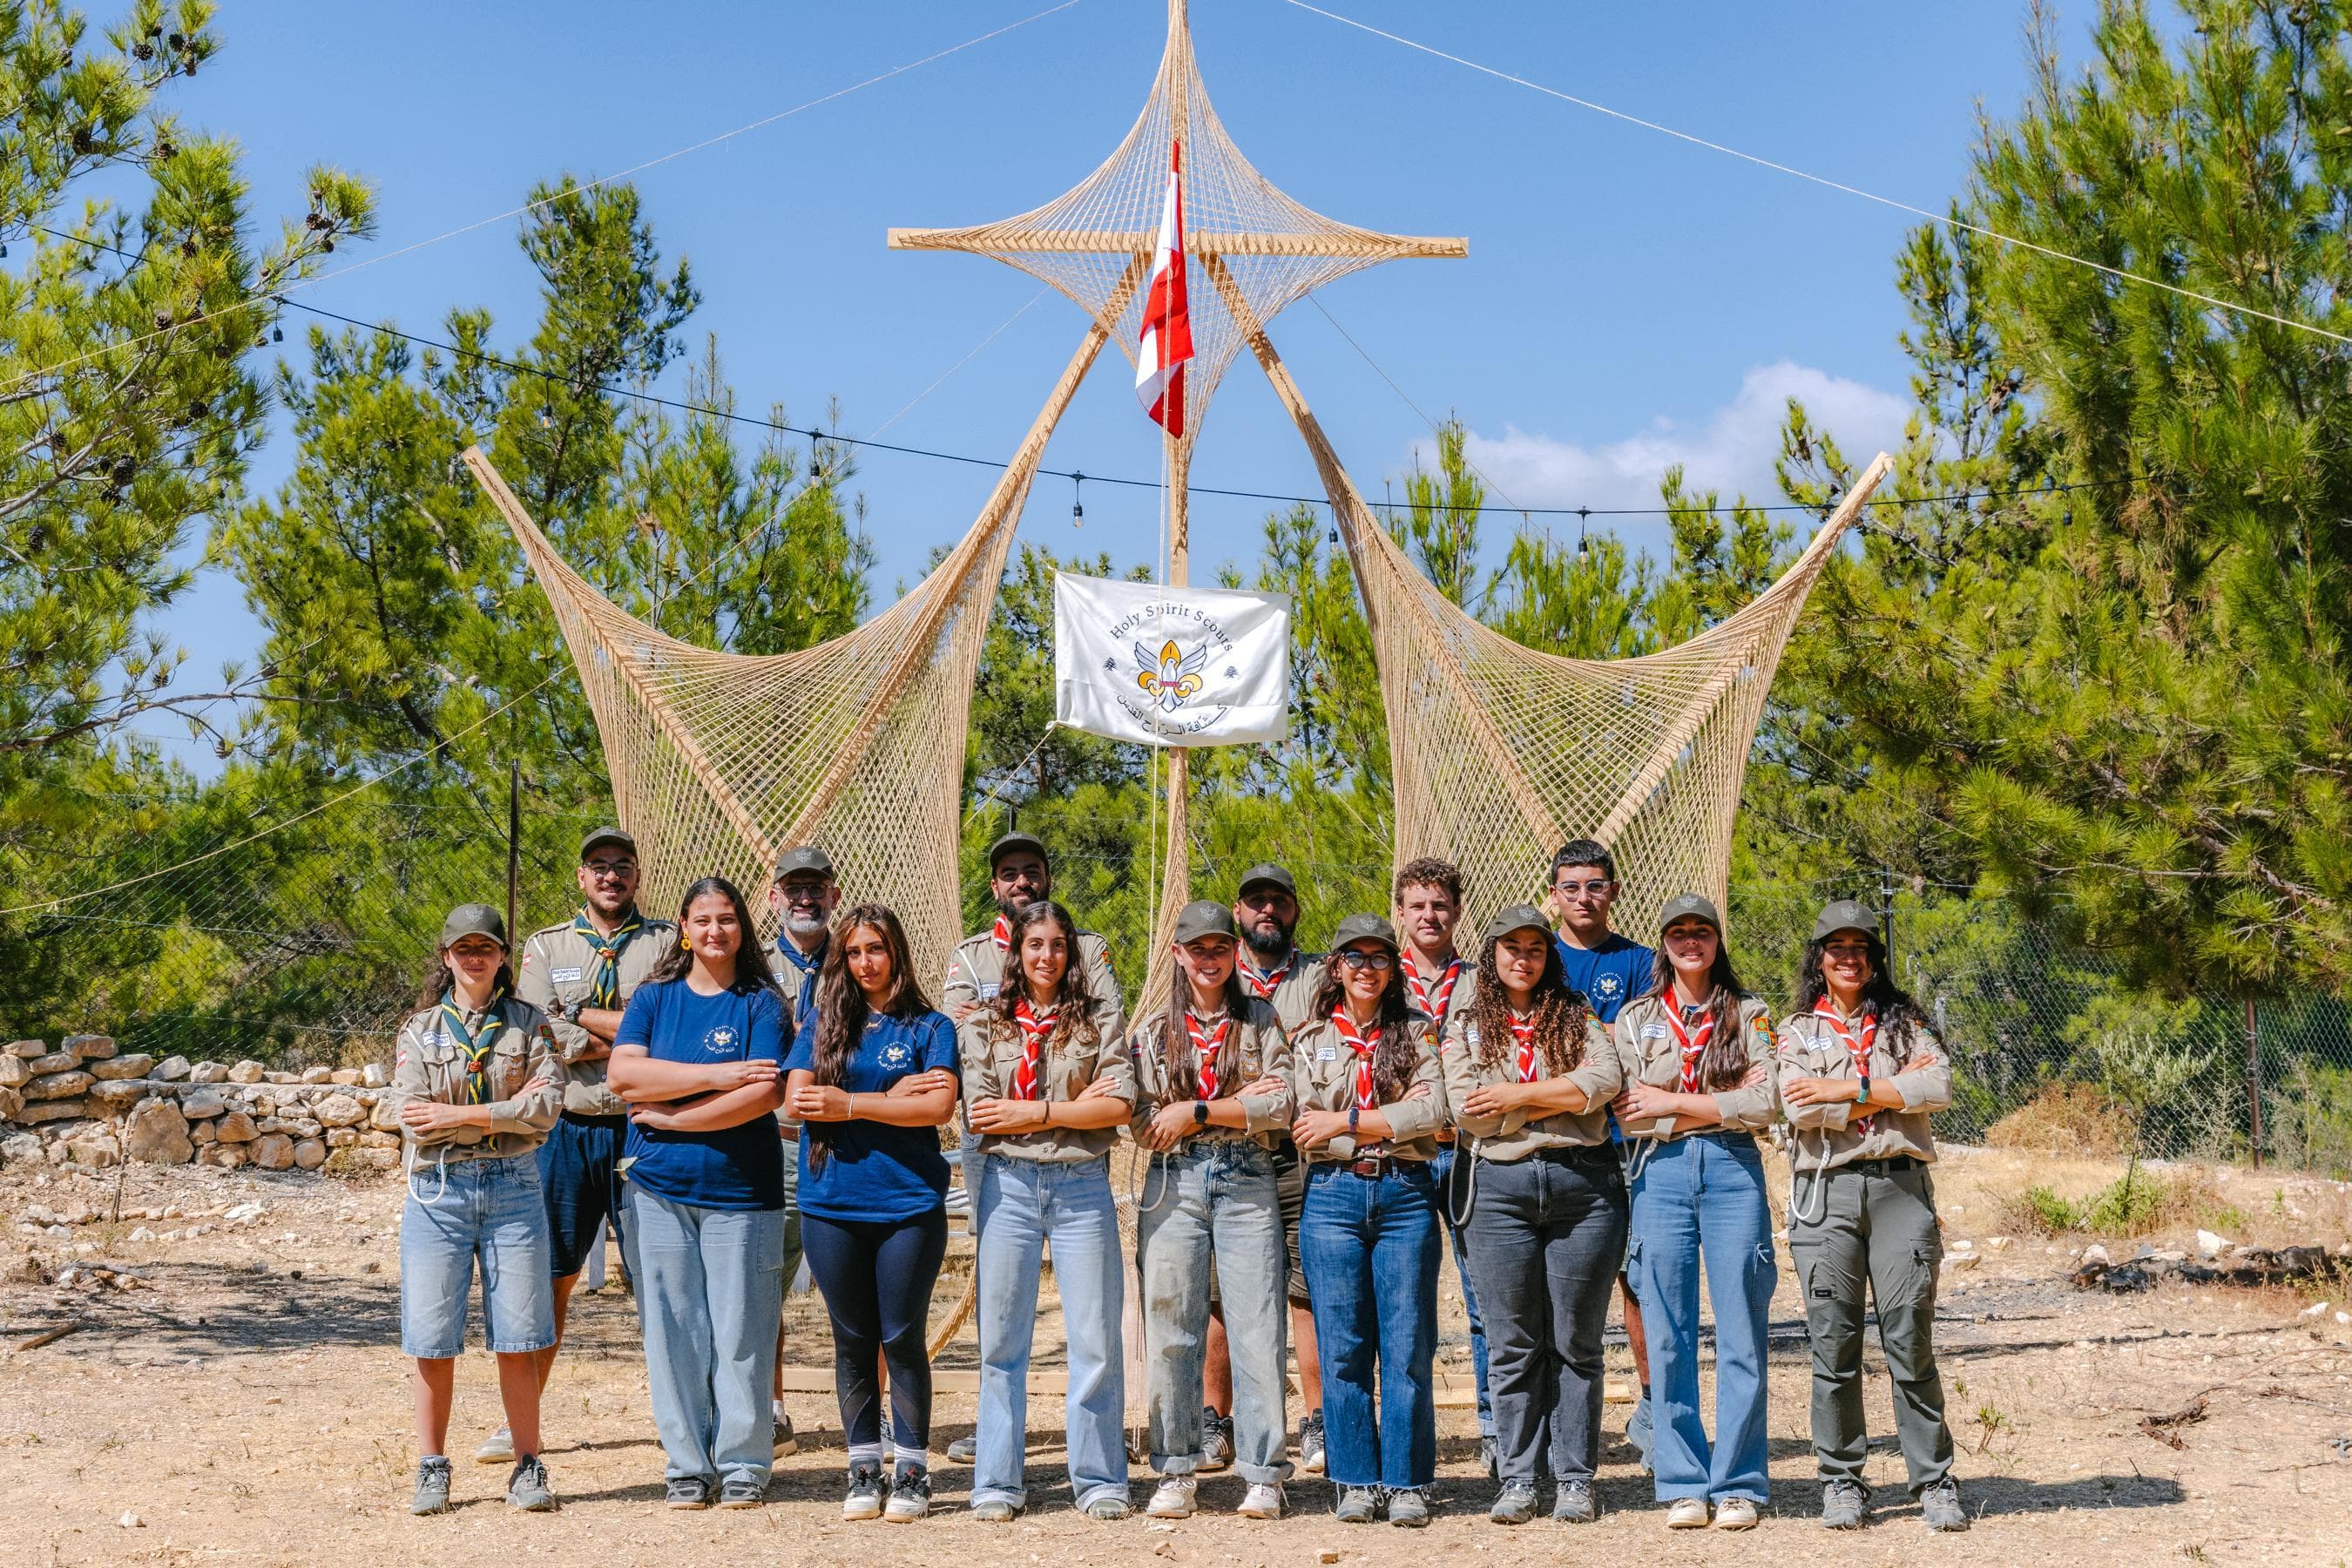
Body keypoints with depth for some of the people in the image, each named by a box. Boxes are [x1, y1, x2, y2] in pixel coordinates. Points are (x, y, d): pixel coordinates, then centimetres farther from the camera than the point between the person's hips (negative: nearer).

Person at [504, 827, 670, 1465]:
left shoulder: (667, 944, 6)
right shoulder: (545, 947, 11)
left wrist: (583, 1018, -11)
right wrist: (627, 1032, -9)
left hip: (644, 1128, -2)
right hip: (568, 1130, 2)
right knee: (549, 1275, 6)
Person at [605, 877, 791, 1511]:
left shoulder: (762, 1003, 0)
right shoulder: (654, 998, 9)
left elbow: (766, 1094, -12)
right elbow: (622, 1074, -6)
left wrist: (671, 1116, -12)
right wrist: (715, 1076, -13)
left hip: (741, 1192, -2)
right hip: (660, 1190, 2)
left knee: (740, 1331, 0)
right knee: (673, 1331, 4)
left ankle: (744, 1464, 10)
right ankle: (687, 1464, 13)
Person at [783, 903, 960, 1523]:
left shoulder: (929, 1026, 4)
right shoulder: (823, 1022, 10)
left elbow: (939, 1105, -10)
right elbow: (796, 1097, -3)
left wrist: (851, 1104, -11)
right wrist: (893, 1096, -9)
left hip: (908, 1204, -2)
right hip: (832, 1207, 2)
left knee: (903, 1337, 1)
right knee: (852, 1340, 8)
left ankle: (912, 1472, 9)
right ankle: (864, 1470, 17)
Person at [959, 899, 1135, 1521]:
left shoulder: (1098, 1021, 6)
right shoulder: (985, 1023, 8)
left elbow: (1120, 1104, -6)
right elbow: (978, 1111, -3)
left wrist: (1032, 1110, -8)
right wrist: (1076, 1104, -6)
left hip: (1082, 1186, -1)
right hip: (1008, 1184, 1)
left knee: (1095, 1339, 0)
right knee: (1001, 1339, 3)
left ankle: (1100, 1481, 9)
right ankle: (997, 1483, 11)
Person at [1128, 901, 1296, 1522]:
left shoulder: (1261, 1022, 10)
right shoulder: (1152, 1032, 12)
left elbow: (1280, 1105, -3)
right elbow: (1143, 1123, 1)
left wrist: (1193, 1110, -8)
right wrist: (1238, 1104, -6)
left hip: (1246, 1181, -1)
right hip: (1174, 1184, 1)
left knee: (1257, 1327, -5)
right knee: (1171, 1330, 0)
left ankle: (1263, 1476, 0)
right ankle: (1176, 1474, 7)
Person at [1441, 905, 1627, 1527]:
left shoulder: (1576, 1018, 11)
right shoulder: (1466, 1028, 10)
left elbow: (1606, 1081, -7)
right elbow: (1467, 1109, -5)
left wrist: (1516, 1095, -9)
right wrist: (1565, 1093, -4)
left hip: (1584, 1184, 0)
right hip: (1501, 1188, 0)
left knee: (1576, 1341, 3)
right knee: (1513, 1343, 3)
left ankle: (1576, 1480, 8)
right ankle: (1517, 1480, 9)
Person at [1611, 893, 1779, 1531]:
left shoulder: (1748, 1016, 9)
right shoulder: (1635, 1019, 11)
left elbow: (1764, 1104, -5)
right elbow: (1630, 1115, -1)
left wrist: (1675, 1102, -5)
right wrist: (1723, 1103, -5)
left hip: (1733, 1172, -1)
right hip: (1661, 1173, 1)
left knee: (1741, 1335, -1)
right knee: (1669, 1339, 1)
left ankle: (1738, 1485, 5)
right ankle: (1684, 1485, 8)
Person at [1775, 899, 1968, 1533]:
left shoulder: (1904, 1022, 13)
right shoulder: (1798, 1032, 11)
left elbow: (1939, 1087, -5)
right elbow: (1801, 1109, -6)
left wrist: (1849, 1089, -8)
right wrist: (1892, 1091, -6)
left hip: (1899, 1188, 0)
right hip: (1826, 1194, 0)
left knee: (1910, 1341, -3)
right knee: (1833, 1344, 1)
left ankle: (1934, 1481, 4)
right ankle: (1842, 1482, 11)